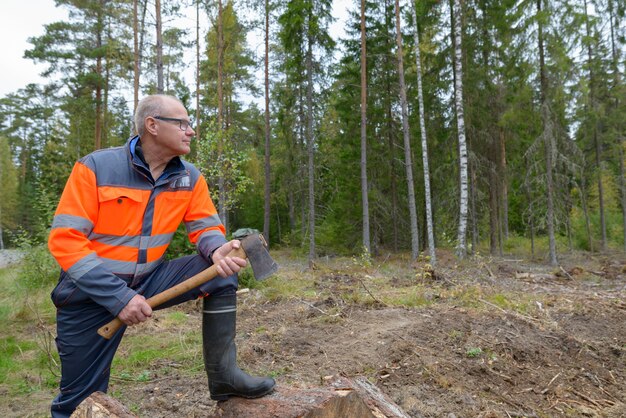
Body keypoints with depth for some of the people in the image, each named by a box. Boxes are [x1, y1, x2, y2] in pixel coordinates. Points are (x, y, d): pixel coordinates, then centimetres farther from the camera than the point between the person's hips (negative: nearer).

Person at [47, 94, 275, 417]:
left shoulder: (190, 177, -3)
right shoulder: (95, 168, -16)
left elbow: (206, 227, -1)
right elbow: (65, 240, -18)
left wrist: (219, 250, -28)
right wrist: (118, 296, -26)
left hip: (149, 279, 4)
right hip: (91, 293, -3)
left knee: (222, 269, -16)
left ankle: (222, 373, -9)